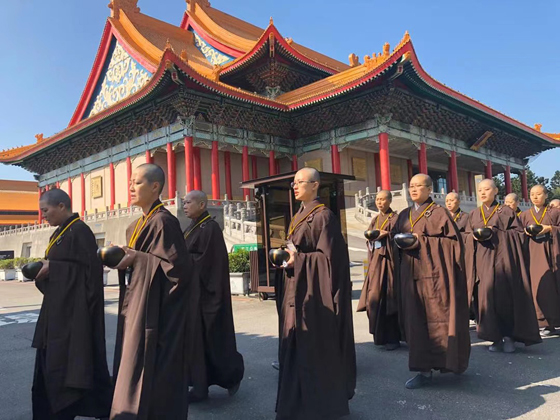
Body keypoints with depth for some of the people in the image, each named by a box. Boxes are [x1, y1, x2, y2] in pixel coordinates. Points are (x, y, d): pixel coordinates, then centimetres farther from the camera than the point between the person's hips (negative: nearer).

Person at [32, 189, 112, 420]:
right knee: (49, 362, 14)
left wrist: (51, 267, -17)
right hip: (58, 309, 10)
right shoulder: (59, 232, 14)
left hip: (73, 310, -10)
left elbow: (89, 269, -21)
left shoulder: (80, 231, -15)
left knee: (66, 364, -4)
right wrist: (43, 269, 0)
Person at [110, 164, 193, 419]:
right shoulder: (138, 226, 14)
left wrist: (133, 259, -18)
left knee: (151, 374, -2)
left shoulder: (164, 221, -15)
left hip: (154, 310, -9)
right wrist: (122, 258, 3)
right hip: (137, 305, 9)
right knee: (134, 370, 15)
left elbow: (176, 265, -21)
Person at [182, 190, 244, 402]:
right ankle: (201, 385, 14)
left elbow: (206, 260, -19)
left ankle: (233, 374, 23)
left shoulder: (210, 228, -12)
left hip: (205, 292, -8)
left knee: (210, 337, 1)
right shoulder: (190, 229, 14)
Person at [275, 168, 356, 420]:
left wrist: (298, 259, -20)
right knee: (297, 348, 14)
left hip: (314, 292, -9)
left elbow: (329, 256, -17)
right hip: (297, 290, 9)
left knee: (315, 348, 1)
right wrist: (287, 257, 4)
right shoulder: (298, 217, 14)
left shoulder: (323, 216, -12)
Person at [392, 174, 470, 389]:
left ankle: (448, 362, 17)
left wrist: (422, 241, -16)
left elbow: (452, 240, -8)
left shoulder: (439, 213, -2)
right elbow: (395, 237, 17)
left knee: (437, 320, 0)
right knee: (415, 321, 4)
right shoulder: (404, 215, 15)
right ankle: (424, 369, 13)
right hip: (411, 274, 5)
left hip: (434, 274, -5)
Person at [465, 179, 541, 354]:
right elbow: (467, 236, 14)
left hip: (502, 258, -3)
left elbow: (518, 232, 0)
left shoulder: (506, 211, 6)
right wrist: (474, 236, -8)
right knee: (487, 296, -3)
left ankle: (509, 336, 8)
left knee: (505, 297, -6)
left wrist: (497, 232, -14)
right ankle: (496, 338, 6)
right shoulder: (474, 214, 16)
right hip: (483, 260, 3)